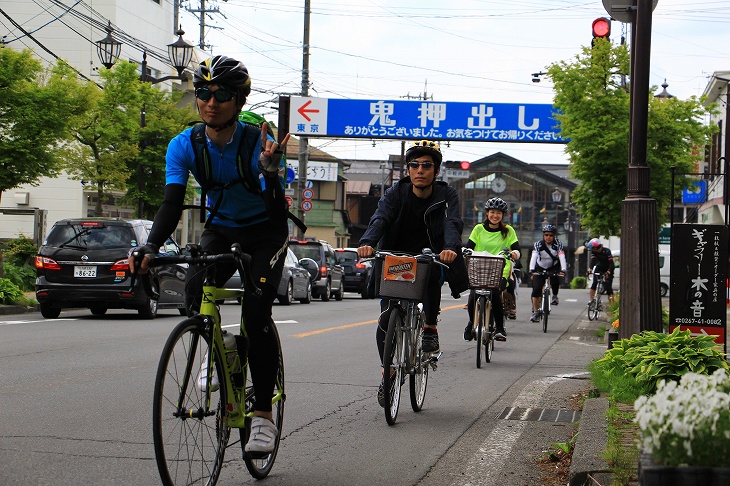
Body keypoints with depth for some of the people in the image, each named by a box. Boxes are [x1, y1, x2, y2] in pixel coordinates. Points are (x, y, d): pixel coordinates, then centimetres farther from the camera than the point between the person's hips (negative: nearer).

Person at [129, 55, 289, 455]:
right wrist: (150, 248, -43)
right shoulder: (184, 145, -16)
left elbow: (278, 214, -34)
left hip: (264, 231, -3)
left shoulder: (258, 142, -26)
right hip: (221, 228, 4)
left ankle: (263, 414, -11)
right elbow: (173, 203, -25)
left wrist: (269, 171, -53)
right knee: (195, 290, -24)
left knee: (256, 314, -20)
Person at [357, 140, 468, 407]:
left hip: (430, 257, -1)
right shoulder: (396, 193, -5)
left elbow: (453, 223, -23)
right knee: (386, 319, -11)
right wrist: (367, 243, -44)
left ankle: (430, 327, -18)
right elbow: (380, 219, -22)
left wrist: (451, 247, -46)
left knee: (431, 272, -38)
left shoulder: (446, 195, -5)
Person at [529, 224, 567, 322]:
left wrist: (563, 270, -44)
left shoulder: (558, 244, -16)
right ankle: (535, 312, -7)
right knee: (536, 289, -13)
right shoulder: (538, 244, -17)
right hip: (540, 268, 0)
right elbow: (534, 257, -31)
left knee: (555, 281, -29)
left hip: (553, 267, 0)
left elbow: (562, 257, -28)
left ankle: (555, 296, 2)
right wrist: (532, 270, -47)